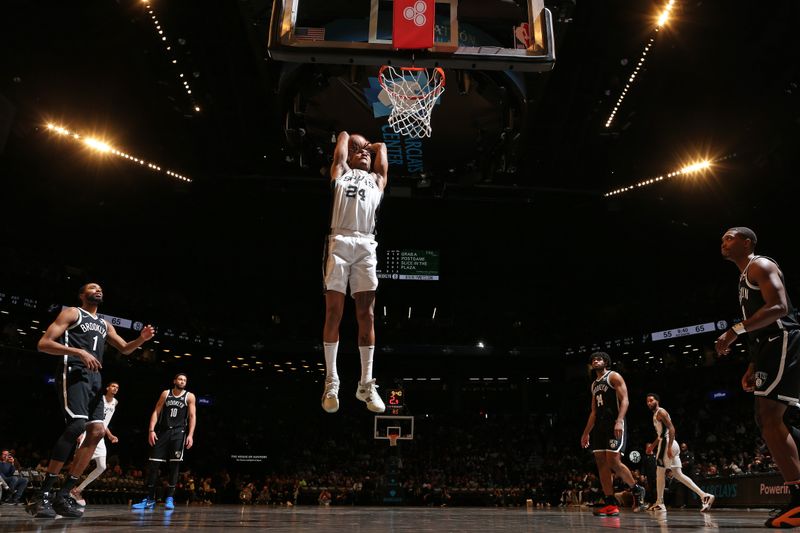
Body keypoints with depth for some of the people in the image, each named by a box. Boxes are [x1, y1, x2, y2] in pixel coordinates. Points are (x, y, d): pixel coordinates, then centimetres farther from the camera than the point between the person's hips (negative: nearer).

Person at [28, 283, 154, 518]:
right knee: (77, 424, -26)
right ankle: (43, 494, -18)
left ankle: (63, 495, 1)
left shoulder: (105, 325, 25)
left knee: (97, 431, -5)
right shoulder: (72, 313, 5)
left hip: (95, 378, 8)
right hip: (74, 373, -8)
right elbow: (43, 343, -5)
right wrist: (79, 351, -19)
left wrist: (141, 339, 6)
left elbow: (125, 349, 28)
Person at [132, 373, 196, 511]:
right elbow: (156, 412, 7)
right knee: (153, 463, -2)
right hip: (162, 431, 2)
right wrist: (151, 430, -5)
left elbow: (192, 416, -1)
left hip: (179, 432, -2)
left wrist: (190, 435, -11)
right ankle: (150, 499, 6)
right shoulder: (166, 393, 8)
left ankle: (170, 498, 1)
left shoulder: (189, 396, 3)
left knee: (174, 465, -5)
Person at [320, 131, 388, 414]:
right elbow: (344, 136, 32)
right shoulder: (341, 171, 24)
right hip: (340, 242, -2)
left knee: (366, 315, -4)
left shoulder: (377, 179, 29)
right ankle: (331, 381, -1)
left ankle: (366, 383, -1)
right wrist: (348, 138, 51)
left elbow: (381, 146, 38)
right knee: (333, 312, -6)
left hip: (366, 245, 2)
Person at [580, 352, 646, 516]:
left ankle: (636, 489, 10)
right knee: (601, 463, 0)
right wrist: (586, 432, 19)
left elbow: (624, 400, -11)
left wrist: (619, 421, -25)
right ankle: (611, 504, 2)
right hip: (600, 426, 8)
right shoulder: (594, 384, 22)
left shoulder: (614, 376, -1)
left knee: (614, 462, -14)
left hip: (614, 424, -8)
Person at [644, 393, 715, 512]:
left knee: (660, 472, -3)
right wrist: (652, 445, 30)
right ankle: (704, 495, 2)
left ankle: (659, 503, 2)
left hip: (667, 443, -10)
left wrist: (669, 447, -25)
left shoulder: (660, 411, -9)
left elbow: (671, 429, -19)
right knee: (677, 474, 8)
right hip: (668, 444, 10)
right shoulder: (656, 414, 21)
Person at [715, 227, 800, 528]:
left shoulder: (760, 265, -5)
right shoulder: (746, 277, 26)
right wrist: (753, 367, 22)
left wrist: (735, 331, -23)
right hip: (772, 346, 11)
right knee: (766, 419, 9)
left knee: (769, 417, -16)